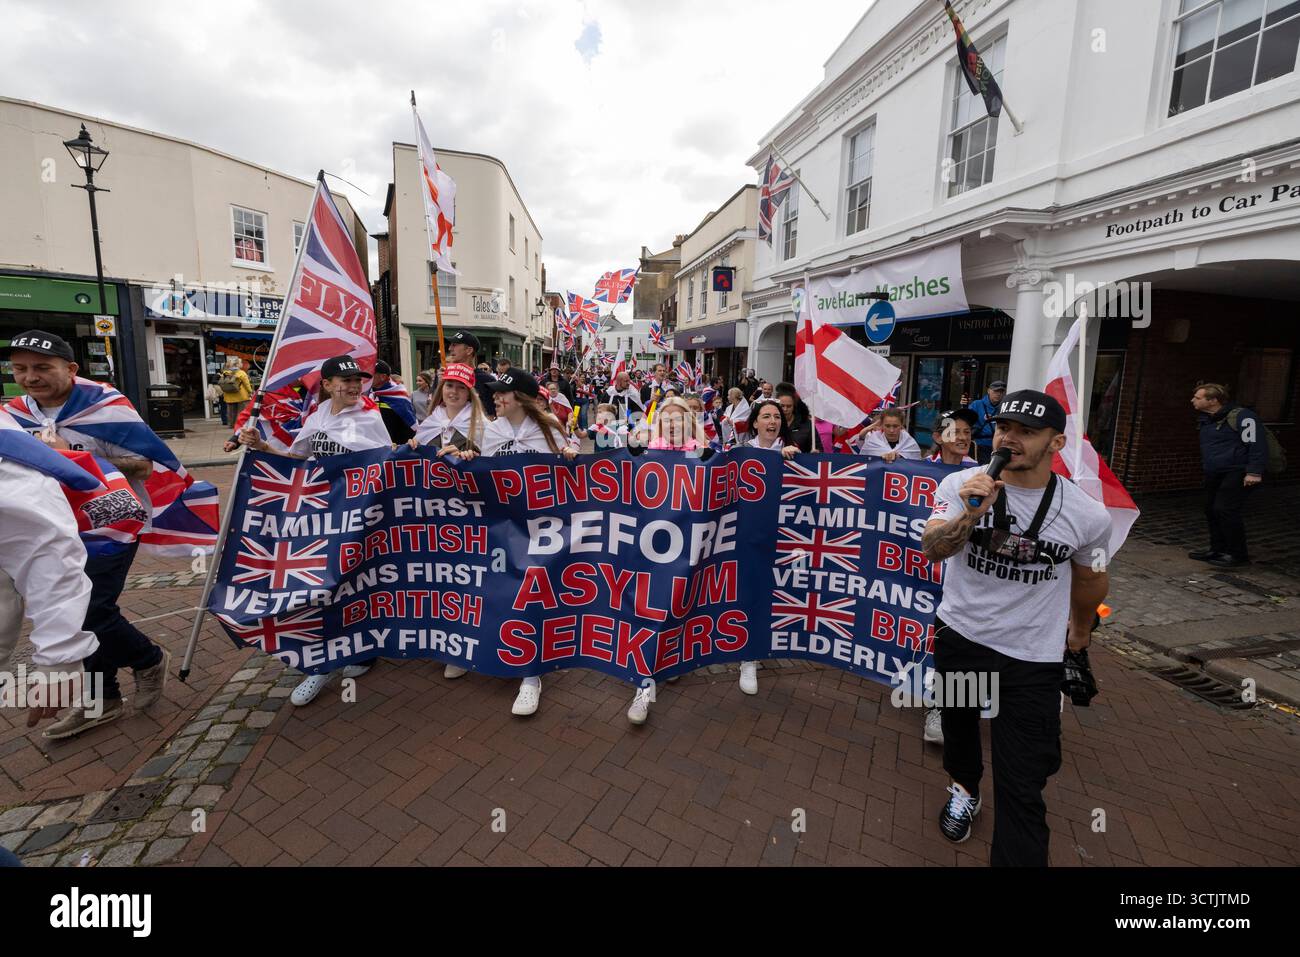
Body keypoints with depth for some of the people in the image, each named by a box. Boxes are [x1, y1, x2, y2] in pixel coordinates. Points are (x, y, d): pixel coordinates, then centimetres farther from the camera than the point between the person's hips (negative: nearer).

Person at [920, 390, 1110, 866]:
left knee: (1021, 790, -2)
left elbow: (1089, 577, 8)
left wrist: (1081, 628, 22)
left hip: (1032, 657, -1)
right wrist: (970, 516, -43)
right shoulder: (961, 484, -13)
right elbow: (931, 548, -26)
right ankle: (965, 788, 57)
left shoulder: (1088, 514, -11)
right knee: (958, 726, 27)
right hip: (958, 636, 2)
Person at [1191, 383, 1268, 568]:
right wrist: (1205, 467, 22)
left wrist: (1254, 472, -22)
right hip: (1214, 474, 9)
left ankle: (1238, 554, -2)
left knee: (1225, 509, -13)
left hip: (1237, 472, -9)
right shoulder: (1206, 419, 12)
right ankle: (1218, 550, 21)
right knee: (1211, 509, 10)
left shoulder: (1241, 416, -14)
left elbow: (1256, 444, -17)